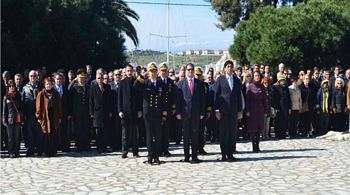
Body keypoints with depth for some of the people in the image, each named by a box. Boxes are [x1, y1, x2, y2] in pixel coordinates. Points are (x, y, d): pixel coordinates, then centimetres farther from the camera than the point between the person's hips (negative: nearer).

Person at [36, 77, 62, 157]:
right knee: (46, 136, -2)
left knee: (54, 136, 1)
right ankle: (47, 152, 6)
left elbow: (59, 106, 12)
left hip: (54, 118, 3)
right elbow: (38, 106, 0)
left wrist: (59, 117, 9)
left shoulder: (56, 94, 10)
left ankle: (53, 151, 9)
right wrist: (39, 117, -4)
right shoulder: (41, 94, 1)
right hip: (45, 117, -3)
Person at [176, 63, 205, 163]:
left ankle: (194, 156, 7)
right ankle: (186, 156, 11)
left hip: (196, 113, 1)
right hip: (185, 112, -1)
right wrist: (178, 112, -5)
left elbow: (202, 99, 7)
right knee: (186, 135, 4)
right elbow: (178, 98, 2)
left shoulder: (199, 83, 8)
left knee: (195, 134, 2)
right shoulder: (181, 83, 5)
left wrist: (202, 112, 1)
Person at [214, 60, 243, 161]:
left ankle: (230, 154, 11)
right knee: (223, 132, 0)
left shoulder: (237, 80, 11)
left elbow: (239, 96, 11)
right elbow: (216, 95, 0)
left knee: (233, 132, 3)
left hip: (234, 110, 3)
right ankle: (224, 154, 7)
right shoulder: (220, 79, 2)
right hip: (223, 110, -3)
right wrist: (216, 110, -6)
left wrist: (240, 110, 7)